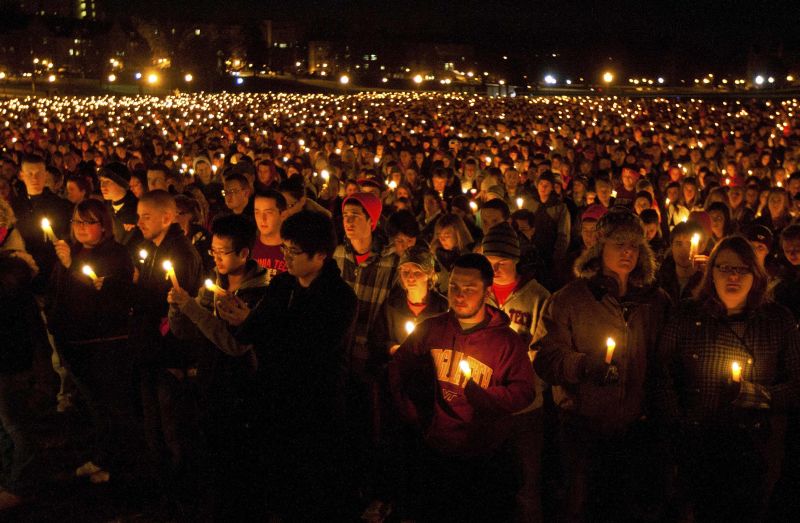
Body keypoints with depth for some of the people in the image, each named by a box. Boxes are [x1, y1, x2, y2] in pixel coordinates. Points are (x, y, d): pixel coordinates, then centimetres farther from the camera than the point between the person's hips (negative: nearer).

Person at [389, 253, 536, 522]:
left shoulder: (506, 340, -9)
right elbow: (398, 368, 9)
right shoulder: (430, 330, -2)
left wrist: (482, 396, -26)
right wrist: (412, 414, 3)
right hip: (434, 451, 2)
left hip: (487, 458, -2)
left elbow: (524, 392, -13)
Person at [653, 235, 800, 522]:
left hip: (753, 447, 0)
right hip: (698, 447, 0)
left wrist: (760, 396, -17)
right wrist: (679, 422, -4)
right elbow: (663, 377, 2)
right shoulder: (687, 319, -2)